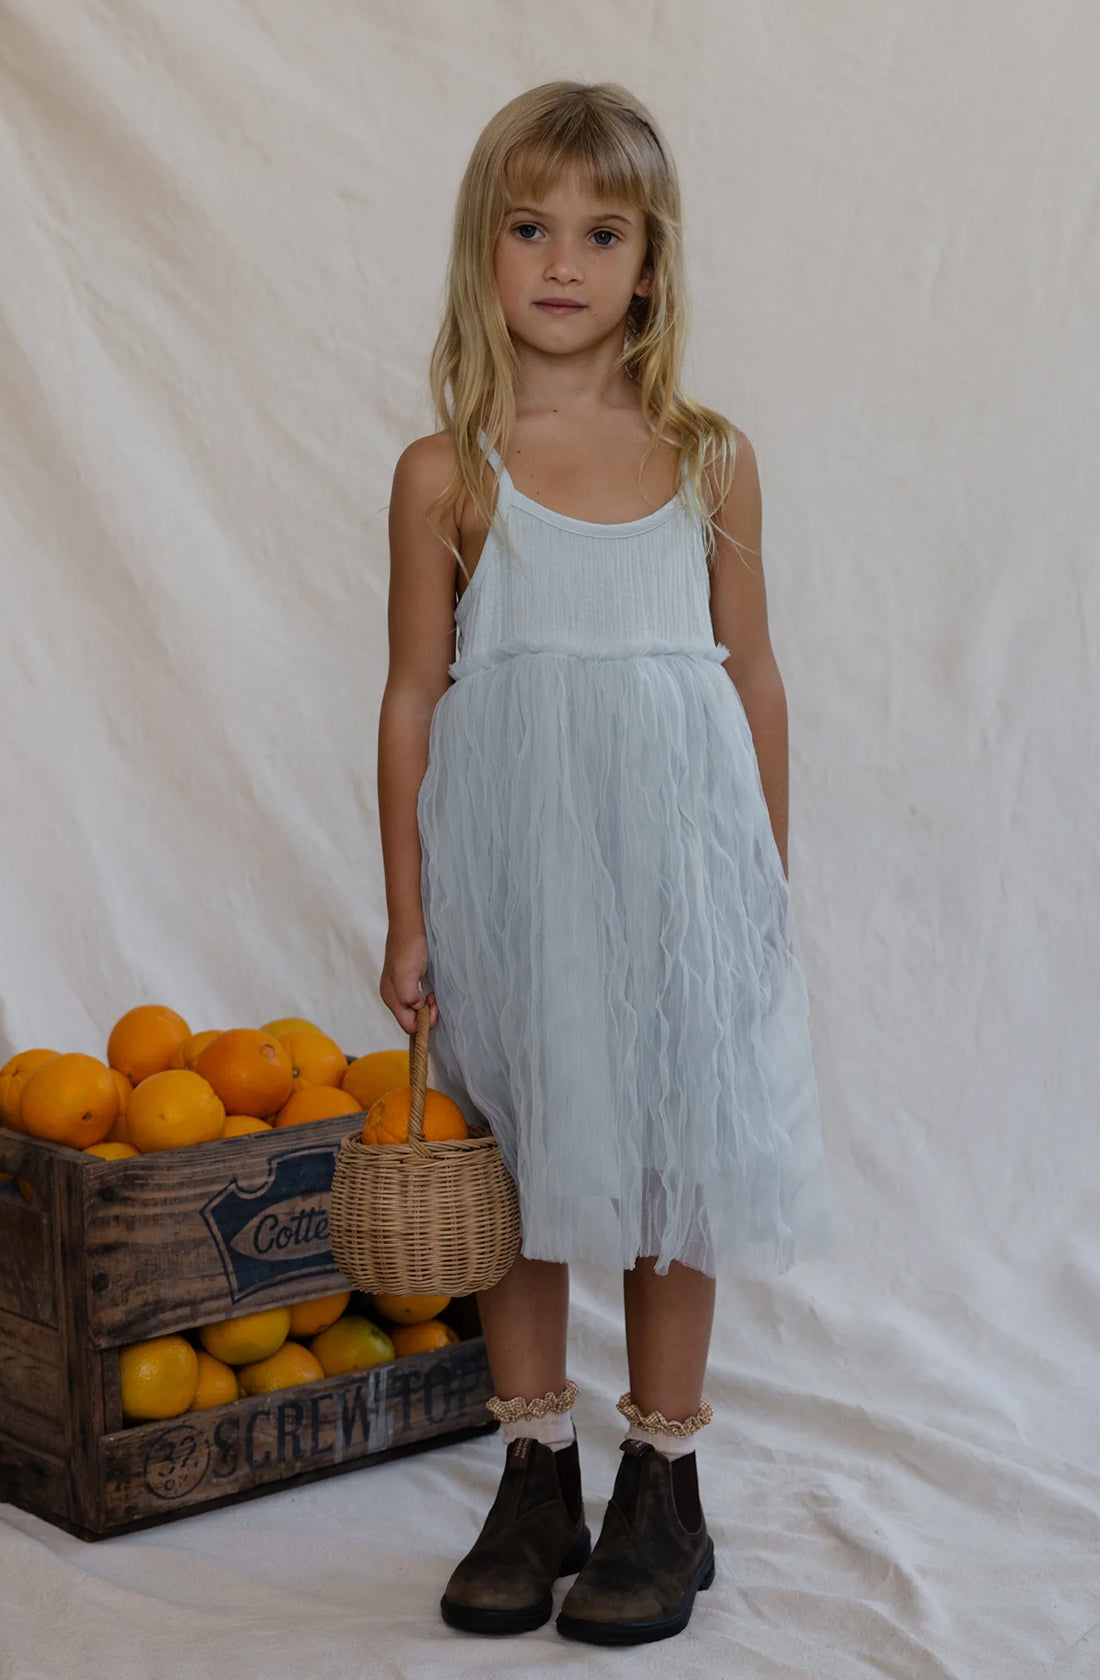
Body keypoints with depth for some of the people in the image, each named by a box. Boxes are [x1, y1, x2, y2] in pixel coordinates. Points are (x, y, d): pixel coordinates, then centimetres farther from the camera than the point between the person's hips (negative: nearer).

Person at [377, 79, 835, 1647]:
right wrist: (408, 915, 0)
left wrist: (771, 880, 9)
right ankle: (536, 1481, 24)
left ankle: (663, 1484, 22)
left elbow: (752, 673, 8)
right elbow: (414, 695, 0)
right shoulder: (445, 473, -1)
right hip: (506, 859, 0)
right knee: (517, 1166, 8)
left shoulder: (711, 458, 3)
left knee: (673, 1163, 7)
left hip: (677, 858, 1)